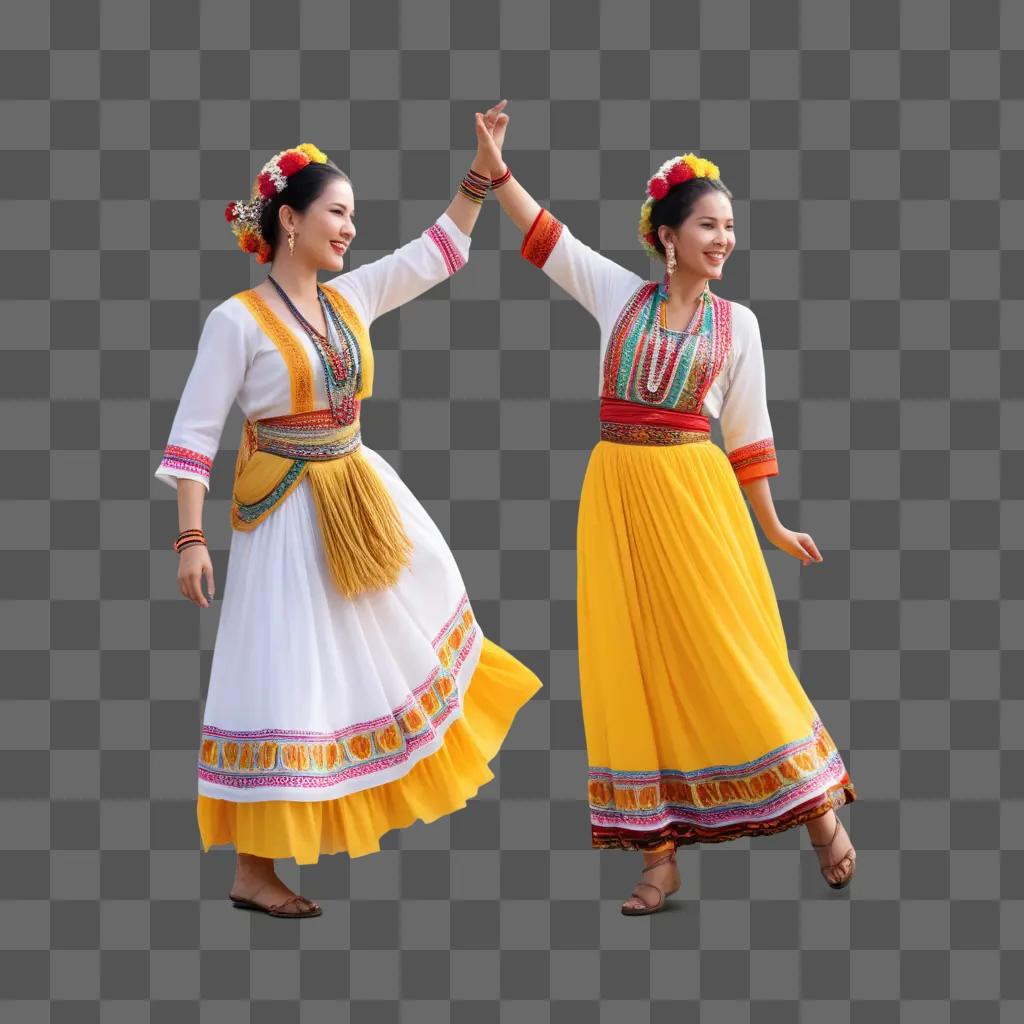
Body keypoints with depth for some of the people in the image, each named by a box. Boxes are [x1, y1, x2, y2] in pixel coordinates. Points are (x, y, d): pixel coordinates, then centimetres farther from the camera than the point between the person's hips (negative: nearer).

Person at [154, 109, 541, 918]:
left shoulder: (351, 298, 4)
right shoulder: (237, 320, -13)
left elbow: (437, 253, 12)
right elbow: (193, 433, -12)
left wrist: (481, 173, 4)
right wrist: (191, 538, -17)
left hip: (362, 495, 7)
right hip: (286, 514, -6)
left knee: (403, 640, 19)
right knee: (289, 682, -4)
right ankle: (253, 872, 5)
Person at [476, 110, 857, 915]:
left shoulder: (737, 324, 5)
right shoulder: (619, 296, 6)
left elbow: (749, 429, 9)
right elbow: (541, 231, 8)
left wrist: (771, 526, 9)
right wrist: (495, 164, -1)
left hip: (694, 493, -1)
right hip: (616, 493, 1)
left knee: (734, 658, -3)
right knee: (632, 666, 1)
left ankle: (821, 810, 13)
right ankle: (660, 857, 7)